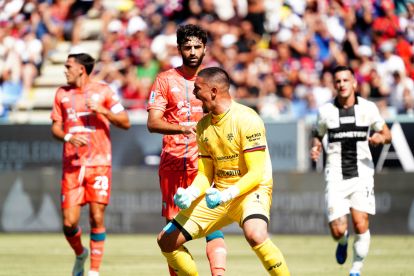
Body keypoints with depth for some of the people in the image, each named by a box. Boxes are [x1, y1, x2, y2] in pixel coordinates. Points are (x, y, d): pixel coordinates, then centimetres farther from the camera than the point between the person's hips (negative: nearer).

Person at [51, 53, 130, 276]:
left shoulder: (103, 91, 2)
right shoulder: (62, 94, 11)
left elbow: (125, 123, 2)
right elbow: (55, 127, 13)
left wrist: (102, 110, -13)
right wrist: (68, 137, -9)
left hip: (98, 163, -2)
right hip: (72, 165, 2)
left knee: (97, 218, -7)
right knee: (69, 222, -4)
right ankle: (80, 254, 26)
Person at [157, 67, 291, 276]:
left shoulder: (246, 119, -15)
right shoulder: (203, 126, 7)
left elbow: (256, 174, -18)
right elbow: (205, 174, 12)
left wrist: (227, 195, -31)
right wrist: (190, 194, -9)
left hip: (251, 190, -7)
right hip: (218, 194, 7)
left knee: (255, 235, -39)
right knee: (166, 240, 2)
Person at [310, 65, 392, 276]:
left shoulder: (368, 108, 2)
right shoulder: (326, 111, 3)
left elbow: (387, 134, 12)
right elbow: (318, 134, 20)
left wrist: (380, 138, -11)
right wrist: (315, 147, -2)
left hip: (362, 174, 0)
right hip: (336, 177, 0)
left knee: (361, 225, -12)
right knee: (338, 231, -9)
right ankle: (343, 242, 29)